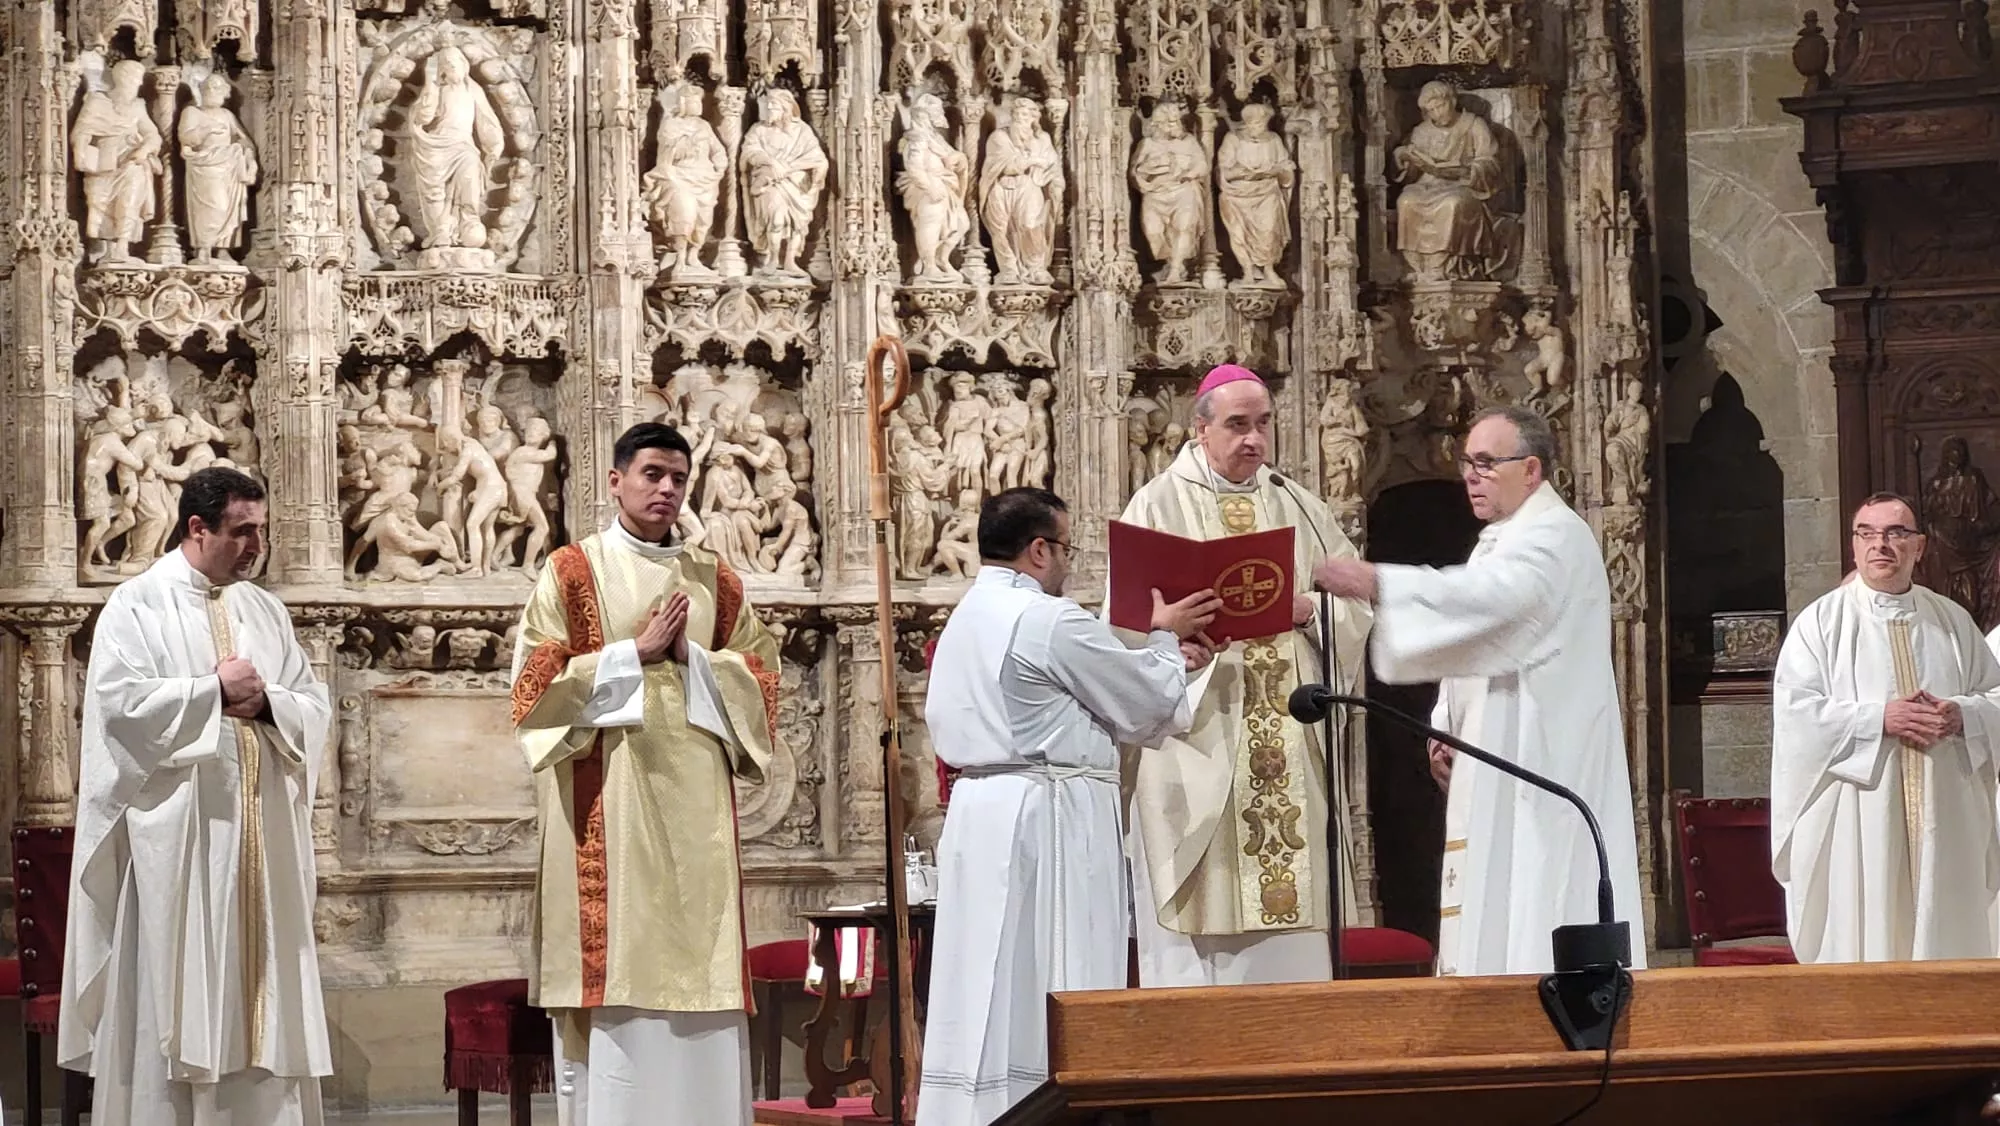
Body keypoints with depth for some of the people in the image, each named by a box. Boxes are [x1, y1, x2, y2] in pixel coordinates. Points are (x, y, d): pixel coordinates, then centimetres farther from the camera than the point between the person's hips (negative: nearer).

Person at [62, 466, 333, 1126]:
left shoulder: (265, 611, 14)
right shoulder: (138, 605, -2)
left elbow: (315, 708, 11)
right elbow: (120, 702, -15)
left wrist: (265, 700, -10)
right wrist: (217, 692, -11)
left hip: (260, 833, 5)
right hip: (175, 831, -5)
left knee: (257, 985, 4)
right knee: (175, 987, -5)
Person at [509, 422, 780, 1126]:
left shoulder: (714, 581, 14)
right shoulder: (571, 572, 3)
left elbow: (758, 677, 11)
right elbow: (536, 683, -5)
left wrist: (691, 658, -5)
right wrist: (636, 653, -9)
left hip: (693, 797, 4)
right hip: (607, 797, -4)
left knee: (696, 961, 0)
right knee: (615, 963, -8)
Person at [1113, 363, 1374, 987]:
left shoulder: (1297, 507, 15)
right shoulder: (1159, 506, 2)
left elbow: (1355, 607, 11)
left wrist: (1306, 610, -8)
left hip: (1290, 744, 4)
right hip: (1200, 743, -4)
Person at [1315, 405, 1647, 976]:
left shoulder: (1556, 537, -11)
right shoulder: (1501, 544, 22)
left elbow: (1486, 599, -30)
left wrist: (1376, 583, -39)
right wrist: (1446, 731, 8)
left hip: (1542, 773, -10)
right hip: (1494, 773, 10)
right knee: (1489, 929, 7)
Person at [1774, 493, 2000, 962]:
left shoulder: (1952, 621, 14)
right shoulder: (1821, 622, 3)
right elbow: (1794, 712, -7)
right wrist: (1879, 719, -16)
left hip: (1944, 816, 3)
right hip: (1856, 825, -3)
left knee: (1946, 932, 3)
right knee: (1861, 942, -5)